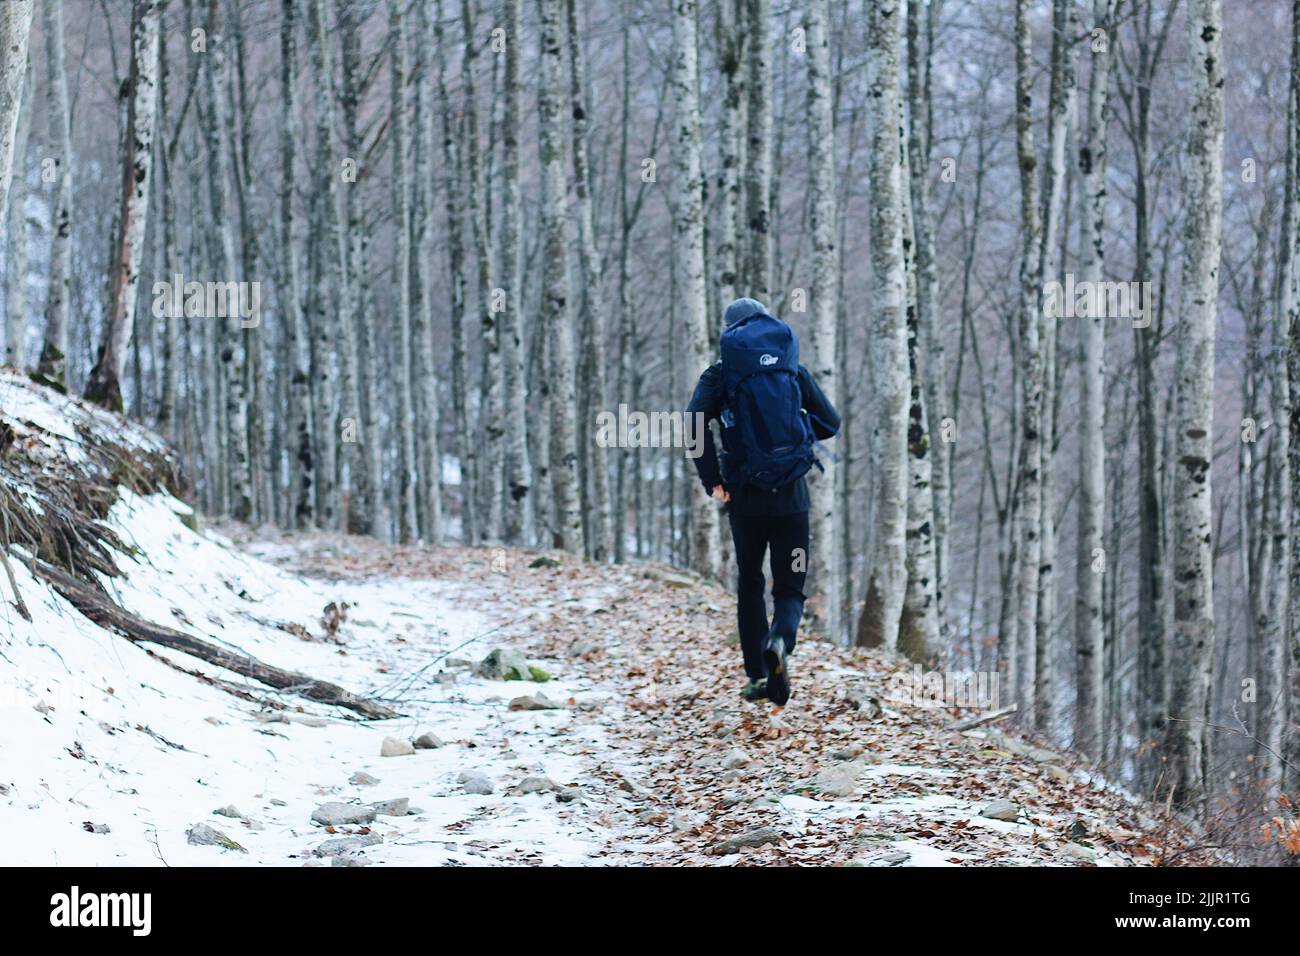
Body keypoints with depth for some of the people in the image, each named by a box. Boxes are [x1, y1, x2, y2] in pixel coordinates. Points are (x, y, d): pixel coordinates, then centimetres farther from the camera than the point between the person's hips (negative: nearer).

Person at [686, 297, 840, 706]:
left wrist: (712, 481, -5)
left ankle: (757, 675, 12)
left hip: (745, 498, -1)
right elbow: (830, 422, 10)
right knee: (790, 588, 8)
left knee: (749, 587, 16)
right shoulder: (793, 368, 7)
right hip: (792, 496, 1)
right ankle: (779, 640, -24)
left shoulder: (720, 374, 0)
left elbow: (694, 423, -14)